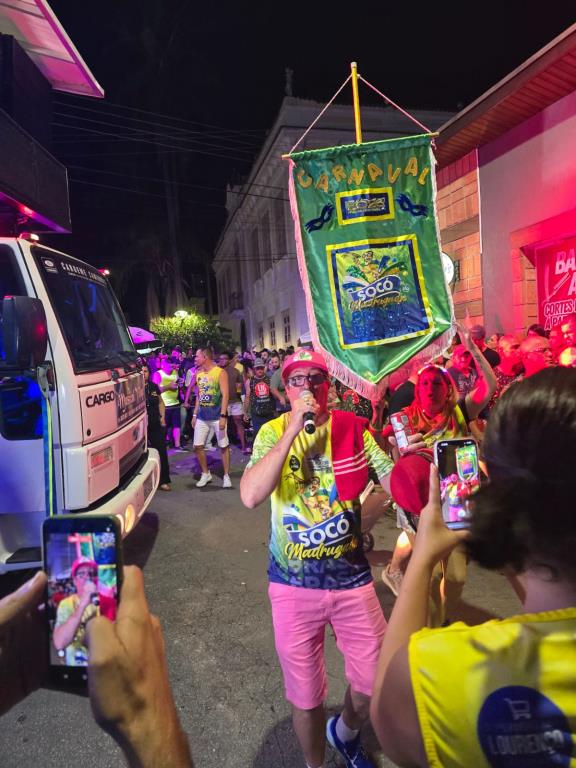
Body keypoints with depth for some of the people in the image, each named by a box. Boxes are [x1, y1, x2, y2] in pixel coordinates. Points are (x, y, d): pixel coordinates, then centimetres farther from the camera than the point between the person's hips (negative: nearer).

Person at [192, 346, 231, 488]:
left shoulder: (220, 372, -8)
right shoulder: (198, 374, 10)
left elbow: (225, 395, -13)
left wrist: (223, 416, -20)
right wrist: (195, 414, 12)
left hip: (217, 416, -6)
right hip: (202, 417, 6)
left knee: (224, 446, 1)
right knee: (197, 446, 4)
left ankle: (226, 476, 13)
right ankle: (205, 474, 20)